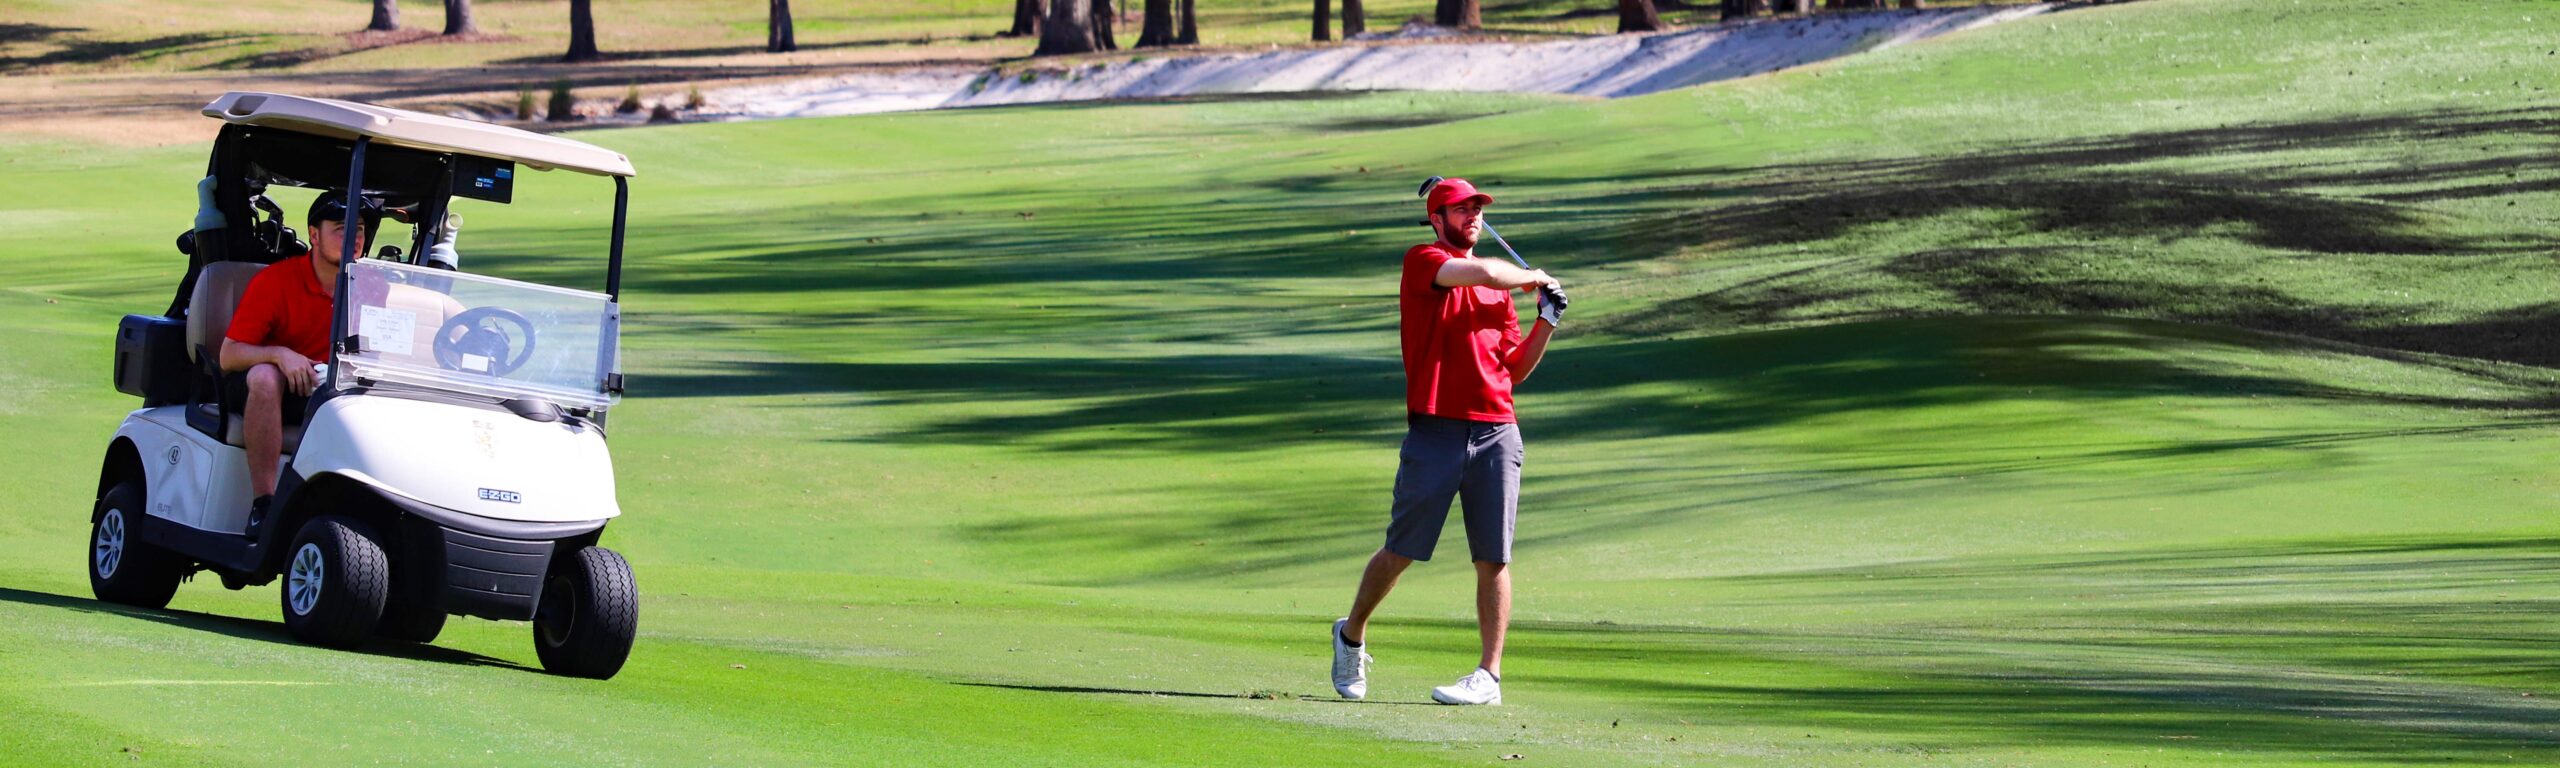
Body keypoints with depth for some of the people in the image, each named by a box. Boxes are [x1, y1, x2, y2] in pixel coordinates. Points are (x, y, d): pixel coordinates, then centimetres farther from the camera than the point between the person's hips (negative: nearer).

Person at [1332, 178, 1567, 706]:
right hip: (1435, 430, -4)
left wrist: (1547, 323, 8)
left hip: (1496, 432, 4)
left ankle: (1490, 676, 1)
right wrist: (1536, 278, 0)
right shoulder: (1423, 262, 2)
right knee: (1401, 550, 2)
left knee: (1492, 559, -1)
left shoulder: (1502, 290, 19)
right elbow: (1480, 274, -16)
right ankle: (1352, 636, 24)